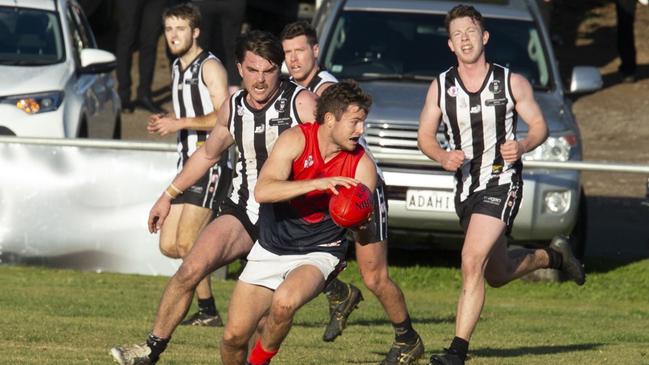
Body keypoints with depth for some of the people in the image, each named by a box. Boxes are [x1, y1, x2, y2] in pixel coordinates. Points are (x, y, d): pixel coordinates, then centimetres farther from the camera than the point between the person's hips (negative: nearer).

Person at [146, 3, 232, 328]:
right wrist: (164, 122, 9)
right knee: (169, 245, 3)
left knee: (186, 242, -13)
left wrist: (180, 124, -18)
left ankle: (208, 311, -6)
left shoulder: (209, 67, -8)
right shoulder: (177, 68, 19)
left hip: (212, 164, -9)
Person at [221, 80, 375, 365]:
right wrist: (317, 184, -38)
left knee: (284, 301, -33)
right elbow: (262, 191, -28)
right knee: (234, 336, -3)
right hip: (270, 251, 1)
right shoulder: (296, 140, -14)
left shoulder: (362, 165, -9)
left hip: (318, 254, -1)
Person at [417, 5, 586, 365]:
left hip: (502, 183, -5)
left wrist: (522, 146, -19)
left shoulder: (512, 83, -5)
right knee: (497, 274, 18)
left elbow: (539, 126, 3)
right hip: (466, 187, 5)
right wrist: (443, 157, -16)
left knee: (472, 262, -22)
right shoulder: (440, 87, 0)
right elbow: (425, 136, 6)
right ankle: (554, 255, 47)